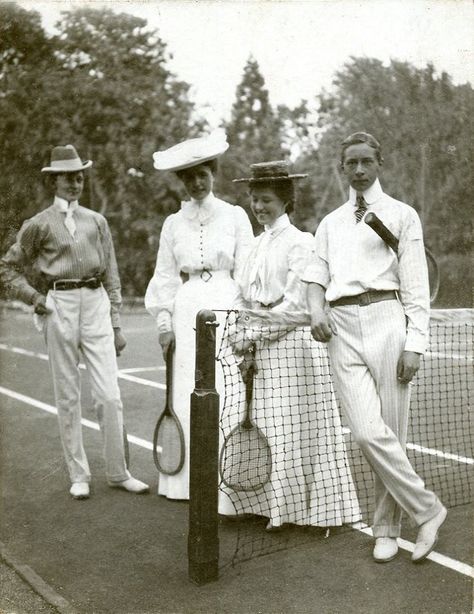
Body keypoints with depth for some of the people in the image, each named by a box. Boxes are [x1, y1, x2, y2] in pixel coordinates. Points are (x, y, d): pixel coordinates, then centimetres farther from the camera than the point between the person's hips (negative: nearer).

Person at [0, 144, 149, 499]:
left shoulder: (97, 221, 12)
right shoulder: (39, 224, 4)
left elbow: (111, 276, 13)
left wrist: (117, 324, 9)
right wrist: (35, 298, -2)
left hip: (96, 303, 2)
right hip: (60, 307, -2)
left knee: (110, 394, -2)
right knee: (68, 396, 6)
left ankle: (118, 473, 11)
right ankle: (79, 475, 17)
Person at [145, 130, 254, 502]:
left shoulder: (235, 216, 4)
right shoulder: (174, 224, 10)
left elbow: (246, 272, 1)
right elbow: (165, 276, 10)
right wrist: (164, 322, 5)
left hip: (225, 308, -2)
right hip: (188, 311, 2)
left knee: (227, 394, -5)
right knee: (187, 395, 3)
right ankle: (190, 481, 14)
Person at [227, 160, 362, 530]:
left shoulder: (299, 242, -8)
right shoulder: (259, 244, 14)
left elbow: (294, 303, -13)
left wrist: (252, 335, -13)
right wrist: (250, 348, 8)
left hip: (292, 344, -7)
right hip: (263, 346, 7)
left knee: (293, 427, -1)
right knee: (267, 428, 9)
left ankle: (306, 507, 12)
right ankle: (277, 506, 20)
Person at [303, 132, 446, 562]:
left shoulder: (401, 215, 9)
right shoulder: (330, 223, 21)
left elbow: (416, 285, 3)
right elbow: (317, 273, 15)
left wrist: (414, 344, -7)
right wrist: (316, 310, -7)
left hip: (386, 320, -2)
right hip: (342, 326, 3)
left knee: (390, 432, -2)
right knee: (368, 431, -9)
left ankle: (387, 528, 16)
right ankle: (427, 509, 9)